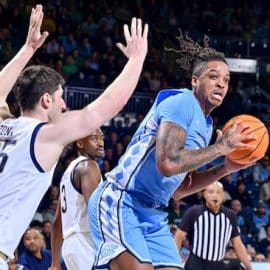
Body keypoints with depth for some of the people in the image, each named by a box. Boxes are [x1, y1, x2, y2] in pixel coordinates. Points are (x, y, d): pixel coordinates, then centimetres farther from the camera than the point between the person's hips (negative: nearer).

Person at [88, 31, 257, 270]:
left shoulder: (206, 124, 16)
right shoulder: (183, 102, -12)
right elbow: (168, 163, -28)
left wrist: (225, 168, 12)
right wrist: (221, 147, -17)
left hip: (154, 214, 10)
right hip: (120, 203, -10)